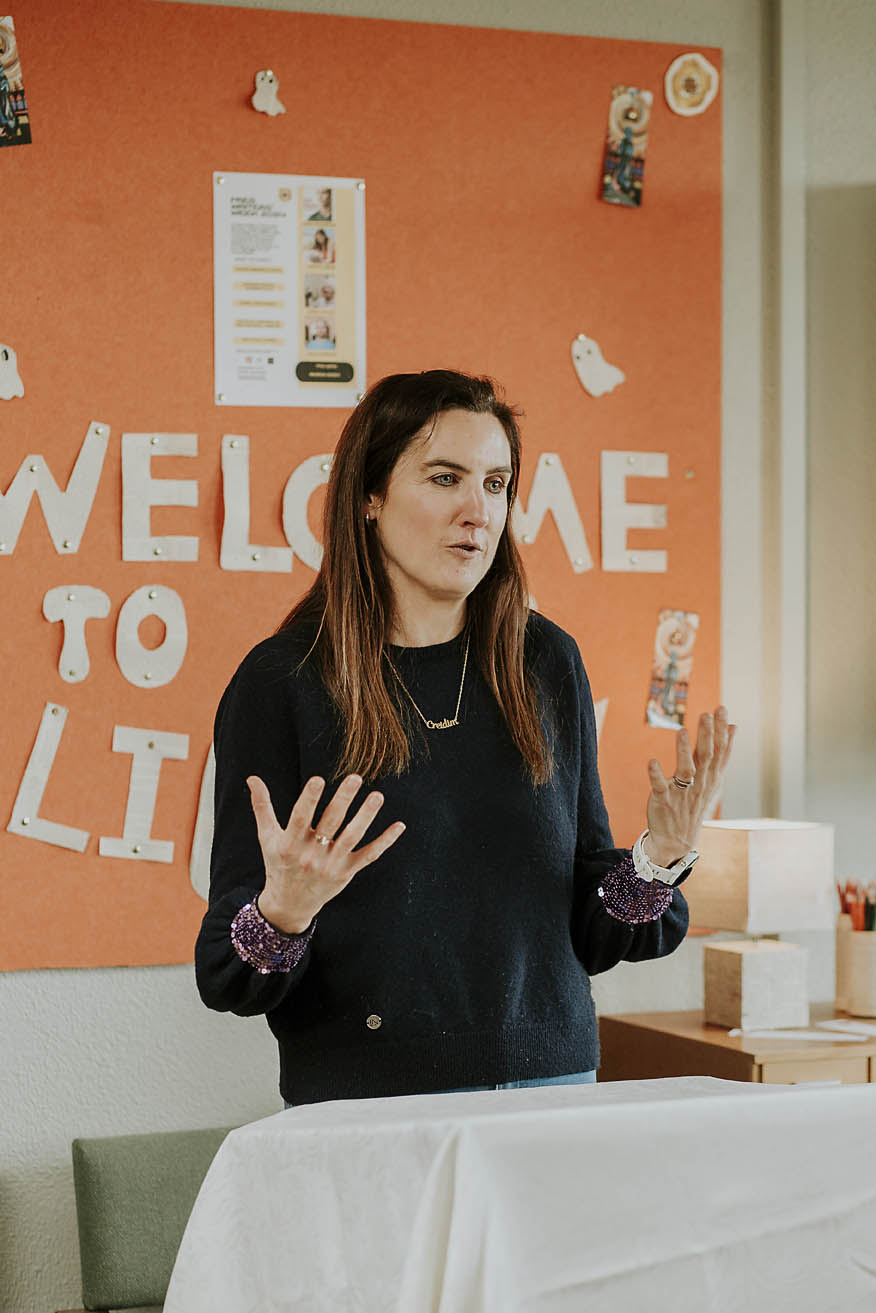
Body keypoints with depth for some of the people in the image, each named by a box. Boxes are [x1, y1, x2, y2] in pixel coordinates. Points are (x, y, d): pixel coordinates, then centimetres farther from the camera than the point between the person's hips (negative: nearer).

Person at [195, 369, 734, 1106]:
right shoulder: (282, 681, -7)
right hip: (362, 1095, -3)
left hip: (547, 1081, 3)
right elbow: (229, 978, -6)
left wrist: (661, 857, -8)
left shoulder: (547, 664, 4)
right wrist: (283, 909, -25)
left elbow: (590, 936, 8)